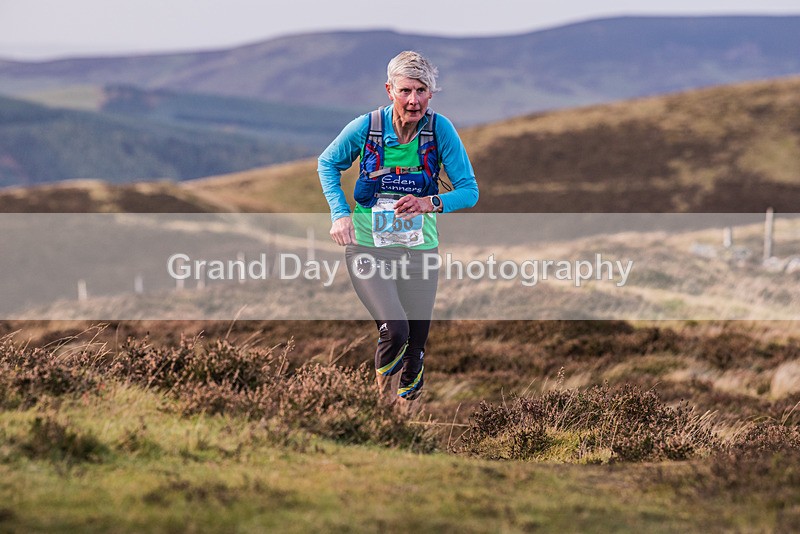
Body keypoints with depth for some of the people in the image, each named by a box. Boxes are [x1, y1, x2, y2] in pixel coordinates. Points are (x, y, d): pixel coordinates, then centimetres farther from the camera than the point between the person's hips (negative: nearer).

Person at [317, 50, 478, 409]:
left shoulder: (440, 130, -11)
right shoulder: (366, 128, -12)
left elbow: (469, 191, -7)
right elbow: (328, 164, 8)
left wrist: (430, 203, -26)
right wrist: (339, 213, -5)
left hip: (419, 250, 2)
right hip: (368, 248, -2)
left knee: (415, 345, 7)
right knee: (395, 329, -22)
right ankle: (384, 399, 7)